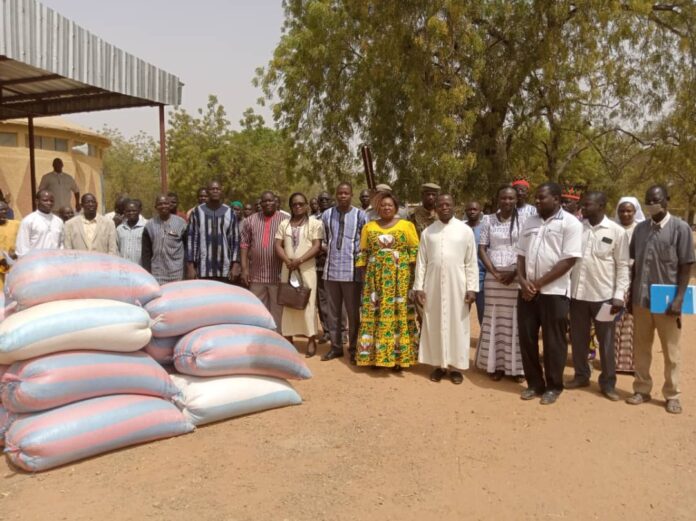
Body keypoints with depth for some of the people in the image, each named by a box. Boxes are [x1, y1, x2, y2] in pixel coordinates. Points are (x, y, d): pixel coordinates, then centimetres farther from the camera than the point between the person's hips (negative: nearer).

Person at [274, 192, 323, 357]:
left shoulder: (315, 223, 1)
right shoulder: (284, 224, 12)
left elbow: (317, 246, -7)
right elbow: (278, 246, 6)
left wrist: (300, 260, -18)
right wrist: (287, 260, -13)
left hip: (307, 268, -4)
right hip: (288, 268, 4)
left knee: (308, 303, -6)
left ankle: (311, 340, -1)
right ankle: (288, 338, 12)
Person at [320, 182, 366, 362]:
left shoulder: (360, 215, -3)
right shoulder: (327, 215, 5)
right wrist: (330, 252, 9)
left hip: (351, 270, -3)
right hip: (331, 269, 3)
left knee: (353, 312, 4)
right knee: (332, 311, 10)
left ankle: (353, 349, 16)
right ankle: (335, 347, 22)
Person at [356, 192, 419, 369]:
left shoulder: (406, 225, 3)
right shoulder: (369, 227, 10)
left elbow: (415, 251, 1)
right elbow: (363, 253, 10)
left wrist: (413, 276, -6)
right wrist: (363, 277, 3)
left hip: (400, 277, -2)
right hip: (375, 277, 2)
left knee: (399, 314, -1)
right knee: (375, 315, 2)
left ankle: (398, 356, 6)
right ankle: (375, 355, 10)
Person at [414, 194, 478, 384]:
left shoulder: (465, 230, 1)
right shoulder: (427, 232, 6)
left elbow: (471, 262, 0)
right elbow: (421, 261, 5)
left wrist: (472, 288, -6)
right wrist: (418, 287, -1)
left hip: (457, 285, -1)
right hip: (433, 286, 2)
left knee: (457, 324, 4)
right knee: (435, 324, 6)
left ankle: (456, 366, 15)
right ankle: (439, 364, 18)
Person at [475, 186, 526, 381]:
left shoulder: (523, 220, 3)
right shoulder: (489, 220, 6)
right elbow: (482, 249, 5)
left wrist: (515, 273, -11)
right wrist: (494, 272, -7)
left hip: (517, 277, -1)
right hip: (493, 276, 1)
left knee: (516, 321, 0)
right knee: (494, 320, 3)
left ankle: (517, 367, 9)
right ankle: (496, 364, 11)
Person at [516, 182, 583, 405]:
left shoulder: (570, 223, -7)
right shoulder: (530, 221, 11)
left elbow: (569, 260, -13)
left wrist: (539, 283, -13)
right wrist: (523, 281, -5)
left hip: (554, 292, -5)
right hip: (527, 291, 6)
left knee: (553, 342, 4)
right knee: (526, 338, 9)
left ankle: (554, 386, 20)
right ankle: (534, 383, 24)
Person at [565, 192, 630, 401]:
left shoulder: (617, 232, -4)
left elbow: (623, 266, -2)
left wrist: (619, 295, -10)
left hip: (603, 295, -3)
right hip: (577, 292, 3)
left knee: (606, 341, 7)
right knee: (578, 338, 12)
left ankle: (608, 383, 20)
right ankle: (581, 375, 29)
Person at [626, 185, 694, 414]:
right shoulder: (640, 229, 6)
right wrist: (631, 295, 8)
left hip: (667, 300, -4)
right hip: (641, 299, 4)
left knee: (670, 350, 8)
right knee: (640, 348, 10)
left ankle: (672, 394, 19)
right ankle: (642, 389, 22)